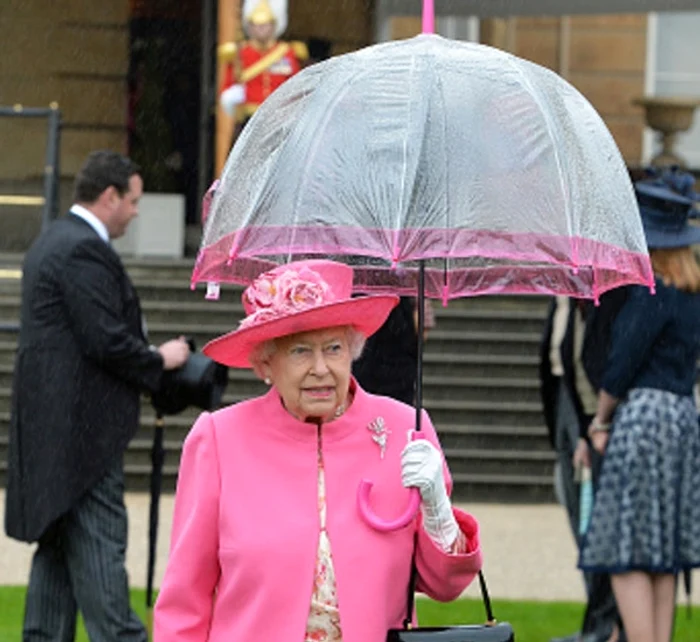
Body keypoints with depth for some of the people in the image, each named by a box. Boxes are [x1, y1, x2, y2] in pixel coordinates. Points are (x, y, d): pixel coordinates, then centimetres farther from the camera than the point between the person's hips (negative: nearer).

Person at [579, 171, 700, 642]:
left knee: (627, 555, -7)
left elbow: (623, 365, -13)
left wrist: (600, 419, 1)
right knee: (662, 559, 11)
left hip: (643, 416, -9)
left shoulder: (651, 295, -14)